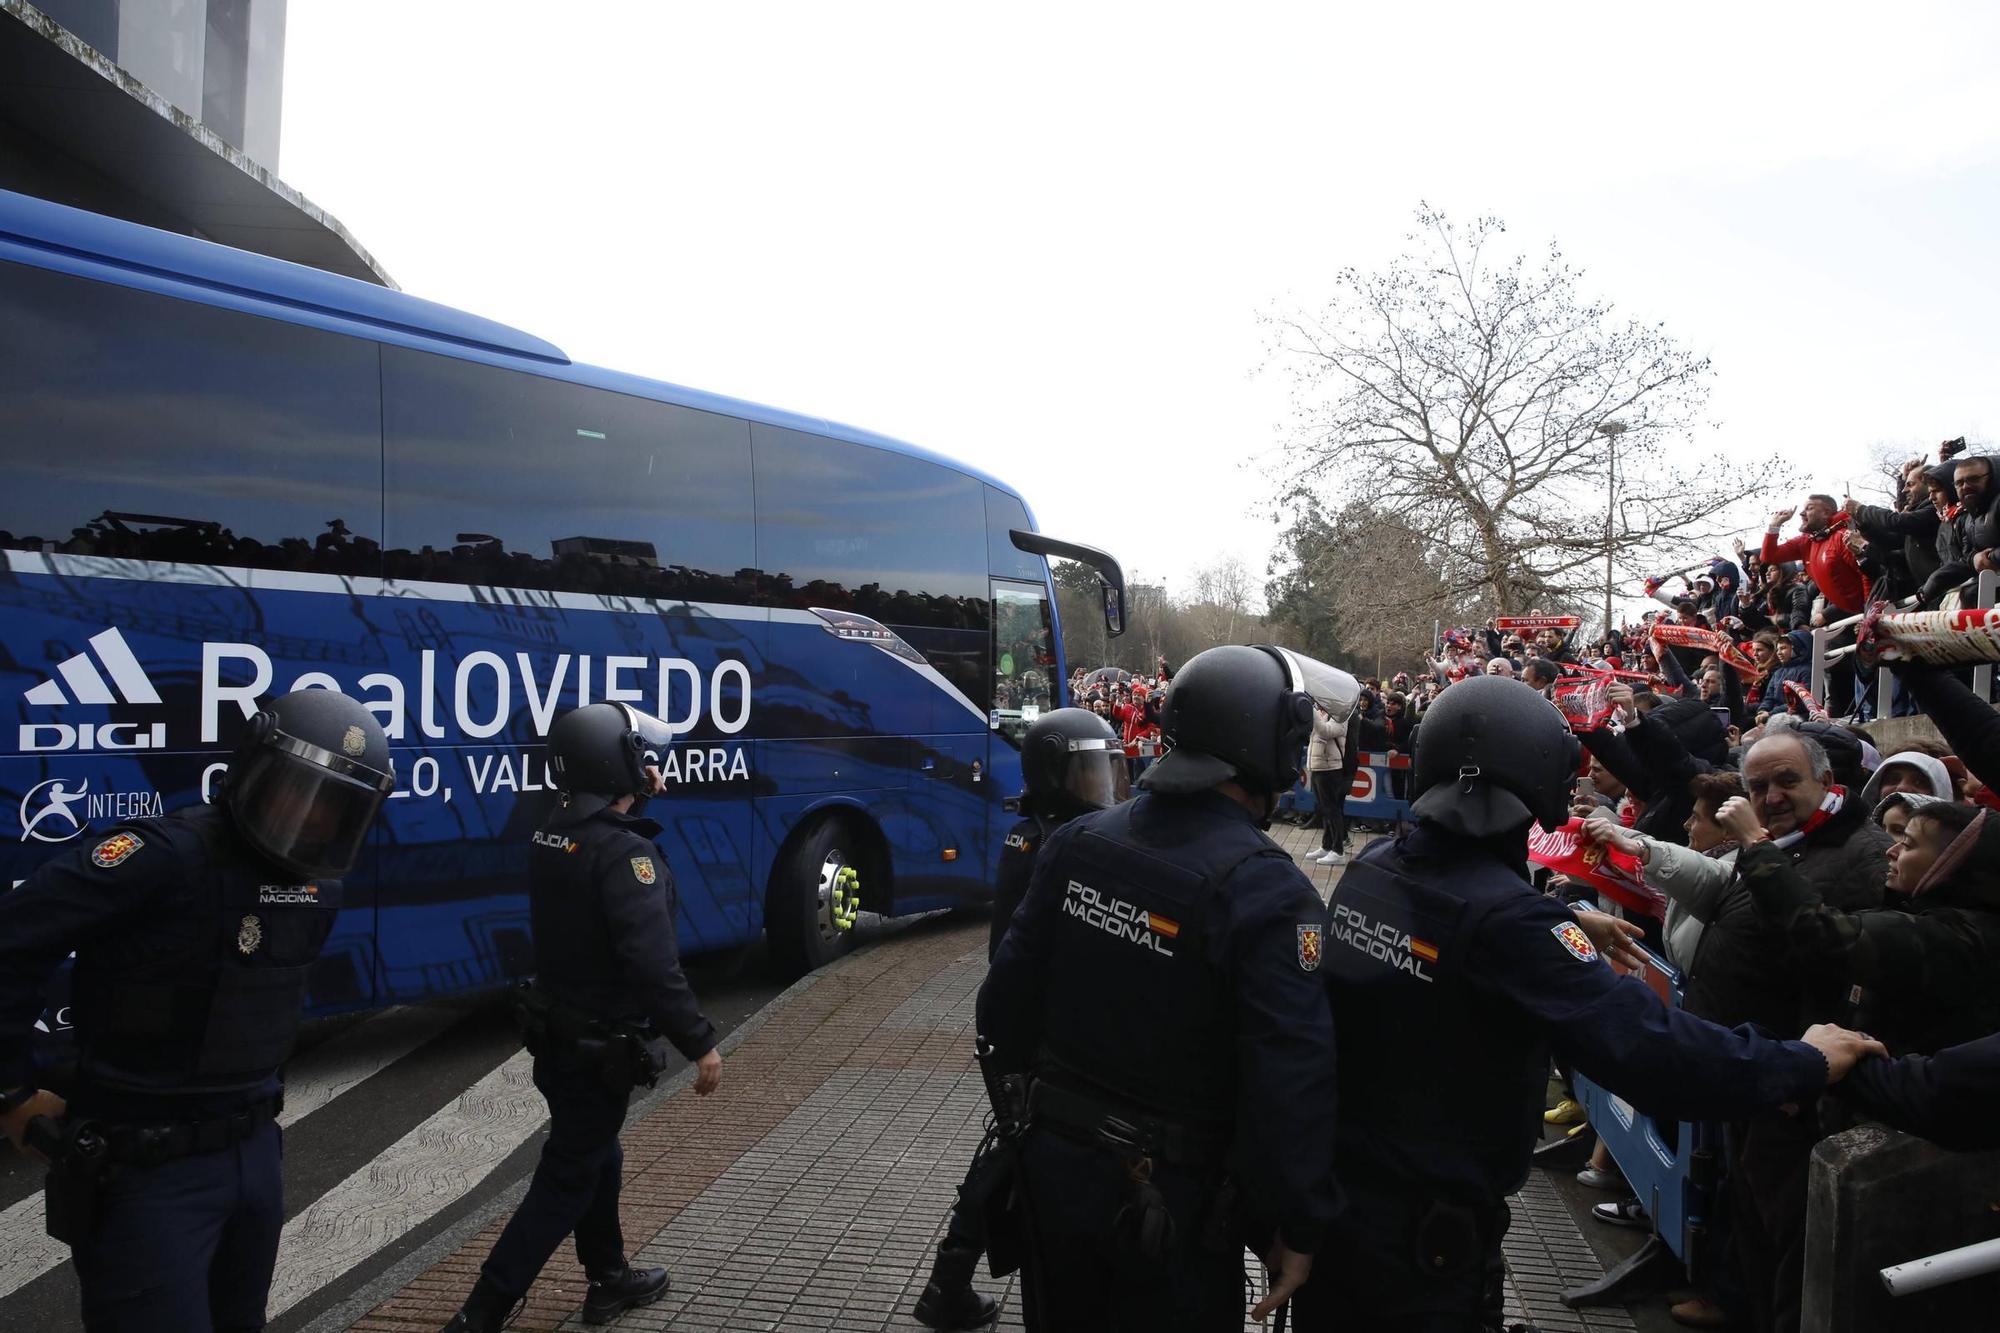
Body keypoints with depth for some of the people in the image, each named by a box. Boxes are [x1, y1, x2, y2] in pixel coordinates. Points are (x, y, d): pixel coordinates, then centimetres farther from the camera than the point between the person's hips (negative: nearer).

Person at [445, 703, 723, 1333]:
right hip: (600, 1045, -9)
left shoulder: (553, 833, 1)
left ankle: (608, 1279, 39)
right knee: (566, 1181, 4)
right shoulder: (624, 851, -26)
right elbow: (653, 965, -30)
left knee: (594, 1156, 23)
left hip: (558, 1032, 9)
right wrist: (700, 1043, -22)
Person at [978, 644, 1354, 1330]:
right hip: (1171, 1197, -5)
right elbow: (1291, 1081, -23)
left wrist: (1018, 1074, 18)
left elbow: (1011, 989, 1)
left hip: (1054, 1163, 5)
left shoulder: (1076, 843, -7)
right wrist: (1297, 1227, -10)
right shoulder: (1268, 892, -24)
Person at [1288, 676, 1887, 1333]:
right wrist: (1806, 1064, -12)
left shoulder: (1368, 869, -4)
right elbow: (1645, 1045, -25)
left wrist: (1568, 925, 21)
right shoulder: (1506, 919, -25)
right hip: (1424, 1234, -6)